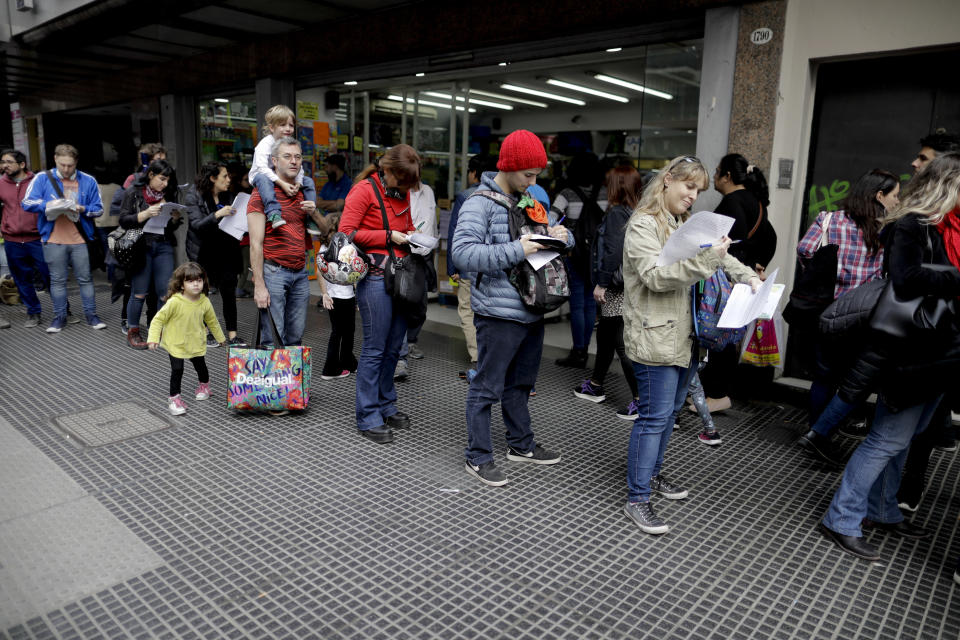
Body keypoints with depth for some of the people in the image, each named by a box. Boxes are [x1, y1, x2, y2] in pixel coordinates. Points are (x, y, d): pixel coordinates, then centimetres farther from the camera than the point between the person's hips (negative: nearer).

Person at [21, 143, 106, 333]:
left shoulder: (88, 181, 5)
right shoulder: (42, 178, 3)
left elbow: (99, 209, 5)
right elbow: (27, 203, -3)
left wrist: (83, 209, -14)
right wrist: (48, 204, -20)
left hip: (80, 239, 0)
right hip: (53, 240, 0)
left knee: (85, 278, 6)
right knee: (57, 280, 8)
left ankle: (91, 315, 15)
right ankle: (59, 317, 18)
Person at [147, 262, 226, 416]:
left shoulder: (204, 302, -9)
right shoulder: (174, 302, -22)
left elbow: (212, 321, 8)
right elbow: (158, 319, -14)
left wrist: (220, 337, 19)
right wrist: (153, 338, -22)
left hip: (196, 343, 4)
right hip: (176, 343, -3)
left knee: (200, 366, 16)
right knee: (177, 370, -8)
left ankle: (204, 385, 46)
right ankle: (174, 398, 10)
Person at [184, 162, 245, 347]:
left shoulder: (227, 196, 8)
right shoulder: (193, 196, -7)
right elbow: (197, 225, -18)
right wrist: (218, 214, -32)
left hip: (225, 250, 4)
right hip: (203, 252, -4)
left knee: (229, 291, -2)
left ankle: (232, 335, 1)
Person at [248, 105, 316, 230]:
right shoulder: (265, 144, -21)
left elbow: (298, 167, -4)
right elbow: (262, 168, -32)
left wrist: (298, 183, -25)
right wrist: (282, 184, -41)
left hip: (282, 177, 6)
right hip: (261, 175, -6)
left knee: (308, 181, -7)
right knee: (263, 179, -41)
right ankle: (273, 213, -55)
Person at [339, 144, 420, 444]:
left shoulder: (402, 193, 17)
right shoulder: (364, 189, -6)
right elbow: (346, 232, -12)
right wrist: (388, 236, -12)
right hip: (376, 277, -7)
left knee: (394, 347, 12)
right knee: (375, 349, -3)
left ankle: (386, 406, 26)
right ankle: (368, 418, 7)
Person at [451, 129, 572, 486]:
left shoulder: (530, 199, 13)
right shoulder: (481, 202, -12)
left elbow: (556, 234, 23)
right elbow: (463, 252, -25)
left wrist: (562, 236, -2)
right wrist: (515, 251, -27)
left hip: (532, 311, 8)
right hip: (499, 313, -8)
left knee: (520, 383, 21)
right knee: (487, 388, 3)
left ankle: (521, 445, 37)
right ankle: (478, 457, 17)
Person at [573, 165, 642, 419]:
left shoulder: (616, 214, -14)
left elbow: (614, 252, -23)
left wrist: (601, 283, -16)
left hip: (618, 291, -10)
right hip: (631, 286, 10)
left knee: (623, 344, -4)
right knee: (605, 336, 21)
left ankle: (640, 400, 0)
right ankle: (595, 386, 36)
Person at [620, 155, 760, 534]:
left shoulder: (686, 226, 17)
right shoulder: (643, 225, -9)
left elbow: (723, 259, 23)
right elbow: (656, 276, -21)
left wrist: (749, 277, 5)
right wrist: (705, 258, -28)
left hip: (685, 336, 9)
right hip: (655, 337, -9)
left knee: (670, 411, 18)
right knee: (654, 416, -6)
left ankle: (652, 473, 34)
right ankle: (637, 499, 3)